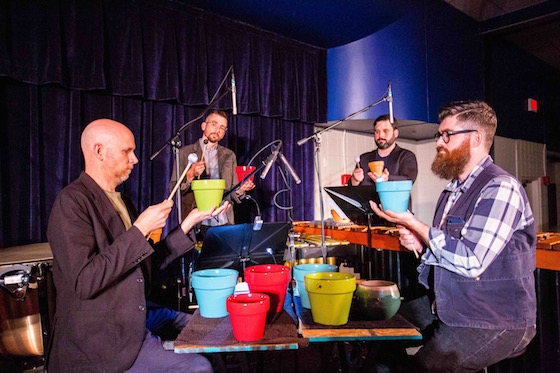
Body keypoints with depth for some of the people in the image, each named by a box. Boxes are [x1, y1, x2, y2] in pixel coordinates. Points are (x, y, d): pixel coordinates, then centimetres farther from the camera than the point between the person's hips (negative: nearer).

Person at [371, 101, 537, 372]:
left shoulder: (500, 188, -16)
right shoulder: (453, 190, 11)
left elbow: (471, 262, -24)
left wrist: (413, 223, -20)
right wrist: (420, 243, 0)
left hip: (495, 324, -8)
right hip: (449, 312, 8)